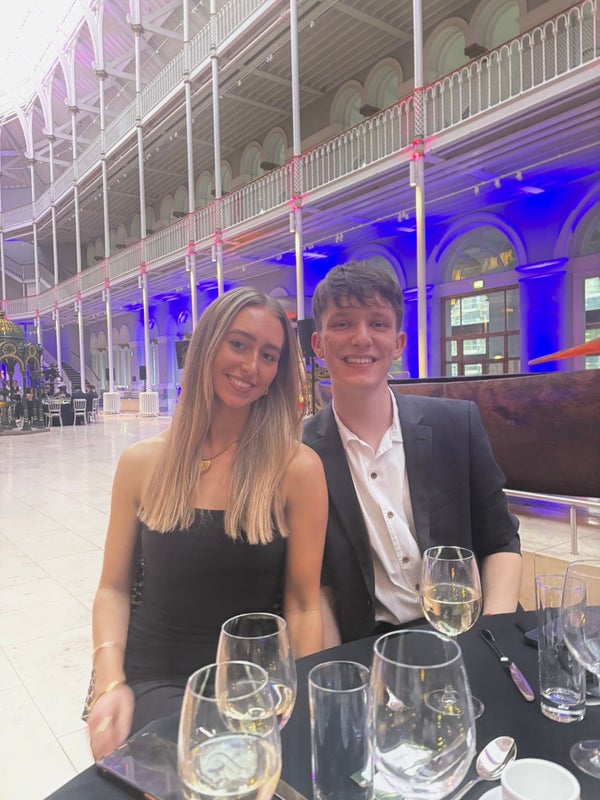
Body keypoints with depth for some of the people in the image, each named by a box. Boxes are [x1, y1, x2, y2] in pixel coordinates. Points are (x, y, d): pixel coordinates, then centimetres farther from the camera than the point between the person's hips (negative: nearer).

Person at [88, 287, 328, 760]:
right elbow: (114, 588, 4)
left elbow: (303, 605, -5)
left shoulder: (298, 468, -9)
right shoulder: (142, 463, -2)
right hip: (153, 678, 0)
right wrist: (111, 684, -9)